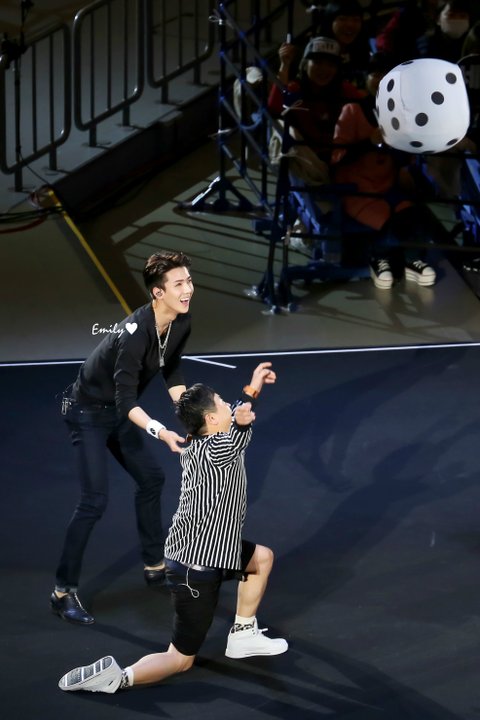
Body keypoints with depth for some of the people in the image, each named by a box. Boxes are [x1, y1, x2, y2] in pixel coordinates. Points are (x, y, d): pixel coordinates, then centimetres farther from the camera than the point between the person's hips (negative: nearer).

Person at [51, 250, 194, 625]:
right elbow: (126, 398, -38)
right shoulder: (134, 333, -35)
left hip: (121, 412, 8)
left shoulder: (182, 321, -11)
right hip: (89, 412, -8)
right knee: (95, 500, -13)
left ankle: (155, 565, 33)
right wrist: (161, 432, -51)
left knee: (151, 479, 16)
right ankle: (64, 592, -6)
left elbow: (172, 372, 6)